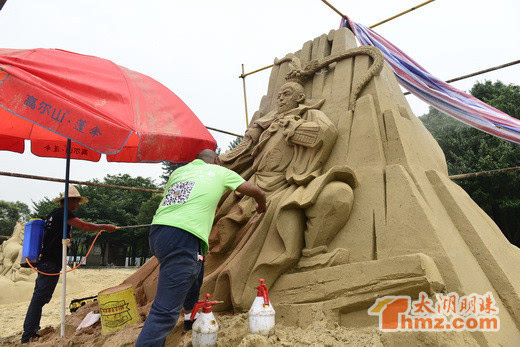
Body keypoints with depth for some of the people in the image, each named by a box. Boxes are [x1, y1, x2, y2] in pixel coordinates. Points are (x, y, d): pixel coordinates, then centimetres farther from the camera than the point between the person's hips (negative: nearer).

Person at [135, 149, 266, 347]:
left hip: (156, 232, 7)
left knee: (197, 261, 34)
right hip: (182, 239, -7)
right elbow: (258, 193, 22)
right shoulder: (220, 172, 15)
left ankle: (192, 312, 46)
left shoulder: (179, 171, 24)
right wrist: (261, 206, 45)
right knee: (165, 312, -7)